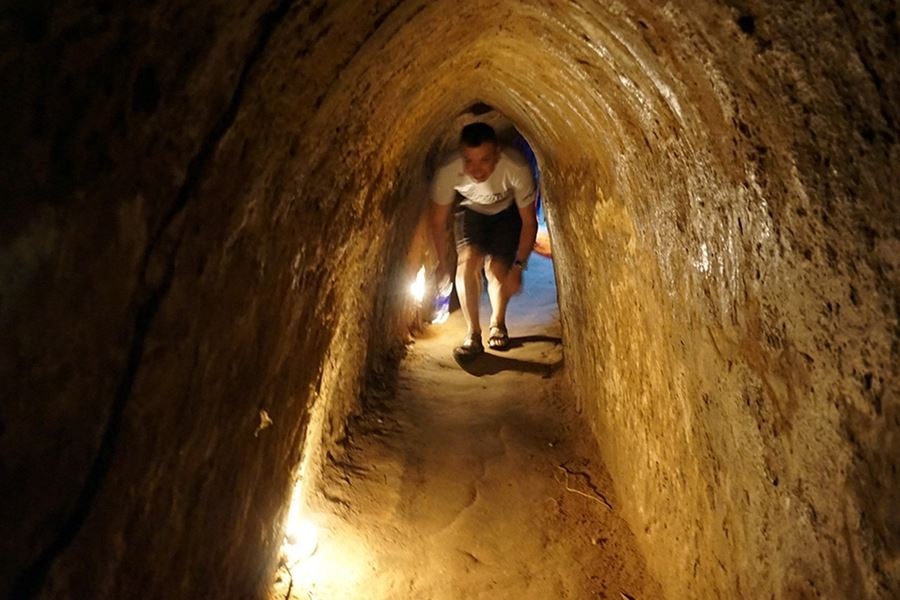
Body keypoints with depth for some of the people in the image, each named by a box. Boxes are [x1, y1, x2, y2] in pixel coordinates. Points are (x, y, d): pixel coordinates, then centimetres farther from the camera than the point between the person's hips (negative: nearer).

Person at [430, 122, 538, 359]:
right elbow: (438, 221, -17)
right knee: (468, 260, -20)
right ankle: (473, 334, -8)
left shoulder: (518, 169, -40)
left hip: (507, 212, 0)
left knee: (497, 267, -10)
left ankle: (497, 325, 19)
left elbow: (529, 221, -24)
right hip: (471, 210, 1)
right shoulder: (447, 173, -36)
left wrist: (518, 266, -23)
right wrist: (442, 261, -8)